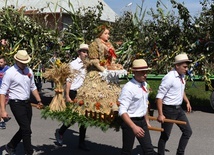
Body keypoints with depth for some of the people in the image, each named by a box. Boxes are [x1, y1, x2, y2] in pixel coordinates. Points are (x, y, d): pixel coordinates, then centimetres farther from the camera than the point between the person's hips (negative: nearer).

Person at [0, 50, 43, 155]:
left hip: (27, 103, 7)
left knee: (24, 129, 15)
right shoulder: (10, 72, -12)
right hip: (16, 104, -7)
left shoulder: (29, 71, 6)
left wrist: (39, 101, 14)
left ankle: (10, 146, 36)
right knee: (27, 130, -8)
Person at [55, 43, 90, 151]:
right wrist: (67, 96, -13)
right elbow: (68, 81, -8)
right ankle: (60, 132, 28)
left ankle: (81, 142, 19)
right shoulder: (73, 64, -7)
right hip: (74, 94, -5)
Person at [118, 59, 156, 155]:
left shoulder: (145, 85, 3)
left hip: (142, 121, 7)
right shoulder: (128, 88, -21)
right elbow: (122, 111, -25)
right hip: (130, 121, -7)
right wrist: (134, 127, -33)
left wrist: (147, 121, 19)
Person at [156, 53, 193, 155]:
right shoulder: (169, 77, -21)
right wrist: (160, 114, -23)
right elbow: (159, 96, -22)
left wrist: (187, 102, 14)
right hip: (169, 110, -8)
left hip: (179, 109, 8)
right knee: (165, 136, 3)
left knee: (188, 131, 11)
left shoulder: (182, 76, 5)